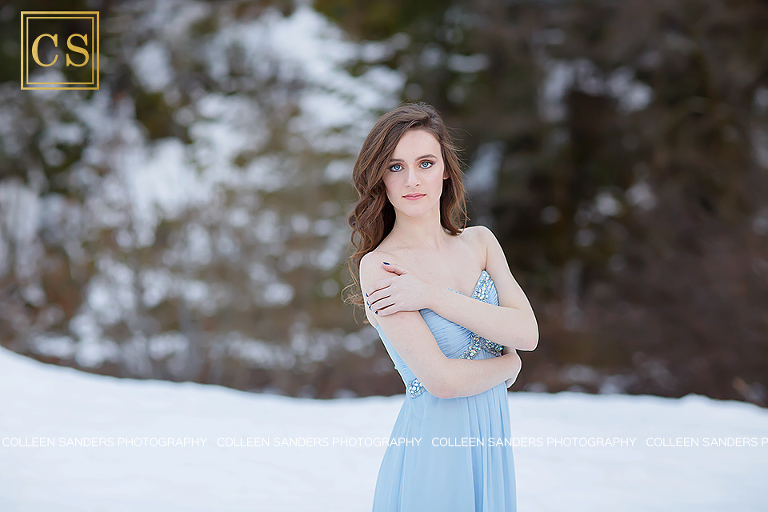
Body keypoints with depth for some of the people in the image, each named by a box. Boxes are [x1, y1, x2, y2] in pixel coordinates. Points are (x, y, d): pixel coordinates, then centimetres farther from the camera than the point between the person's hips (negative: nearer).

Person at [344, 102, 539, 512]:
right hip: (432, 450, -5)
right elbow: (440, 379, -19)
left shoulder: (479, 242, 6)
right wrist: (508, 364, -1)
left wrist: (432, 296, -14)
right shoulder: (378, 265, -12)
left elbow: (528, 333, -7)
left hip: (491, 443, 5)